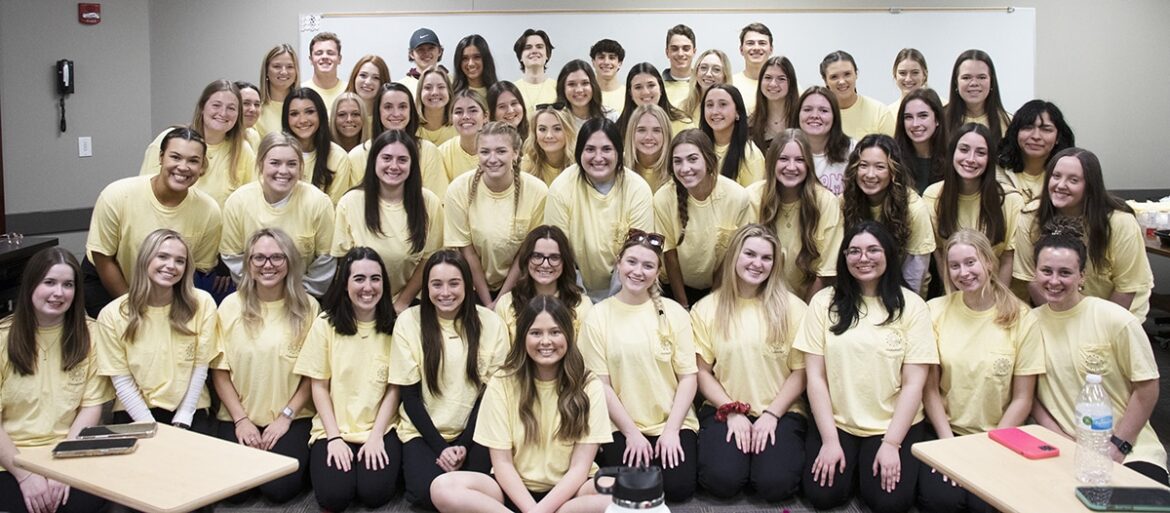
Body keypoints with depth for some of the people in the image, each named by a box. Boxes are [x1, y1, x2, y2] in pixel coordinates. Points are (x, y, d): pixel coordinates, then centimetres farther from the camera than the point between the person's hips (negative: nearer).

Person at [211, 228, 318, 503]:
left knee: (280, 488, -18)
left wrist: (286, 417, -9)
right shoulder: (231, 306, 0)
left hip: (292, 419, -1)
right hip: (239, 418, 2)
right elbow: (220, 370, 1)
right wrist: (240, 419, -6)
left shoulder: (307, 307, -3)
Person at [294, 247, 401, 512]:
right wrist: (334, 437, -9)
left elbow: (393, 389, 0)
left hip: (381, 429, 0)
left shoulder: (393, 326, 0)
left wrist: (376, 436, -10)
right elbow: (319, 387, 0)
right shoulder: (325, 323, -1)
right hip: (333, 429, 0)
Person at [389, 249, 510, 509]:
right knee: (429, 492, -25)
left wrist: (465, 444, -12)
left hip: (473, 430, 1)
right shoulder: (409, 321, -8)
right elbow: (410, 396, -5)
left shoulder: (490, 323, -6)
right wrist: (439, 447, -13)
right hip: (423, 431, -1)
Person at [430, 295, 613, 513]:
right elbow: (502, 462, -5)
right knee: (443, 488, -26)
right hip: (515, 490, 1)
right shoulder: (501, 383, -2)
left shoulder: (588, 385, -4)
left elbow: (580, 466, -8)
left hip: (569, 491, 0)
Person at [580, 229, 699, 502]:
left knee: (679, 487, -19)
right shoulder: (598, 316, -2)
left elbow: (688, 377, -1)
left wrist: (671, 429, -10)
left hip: (672, 422, 1)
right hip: (621, 426, 0)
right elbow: (601, 384, -4)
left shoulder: (674, 313, 0)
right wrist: (631, 432, -9)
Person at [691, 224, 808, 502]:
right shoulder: (706, 309, 3)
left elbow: (800, 371, 0)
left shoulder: (792, 307, 1)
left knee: (775, 484, -23)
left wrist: (771, 414, -9)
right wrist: (732, 412, -9)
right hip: (724, 410, 0)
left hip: (781, 412, 0)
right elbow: (702, 371, 2)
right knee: (722, 480, -25)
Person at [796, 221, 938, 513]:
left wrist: (891, 443, -12)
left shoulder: (911, 305, -2)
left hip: (893, 425, -1)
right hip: (835, 422, 1)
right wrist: (829, 439, -9)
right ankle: (851, 465, 14)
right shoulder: (824, 302, 0)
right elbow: (815, 376, -2)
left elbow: (913, 384, -5)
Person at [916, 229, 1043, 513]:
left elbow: (1021, 400, -2)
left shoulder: (1020, 318, -4)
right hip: (944, 431, 0)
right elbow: (930, 388, -1)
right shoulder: (936, 311, -1)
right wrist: (948, 442, -10)